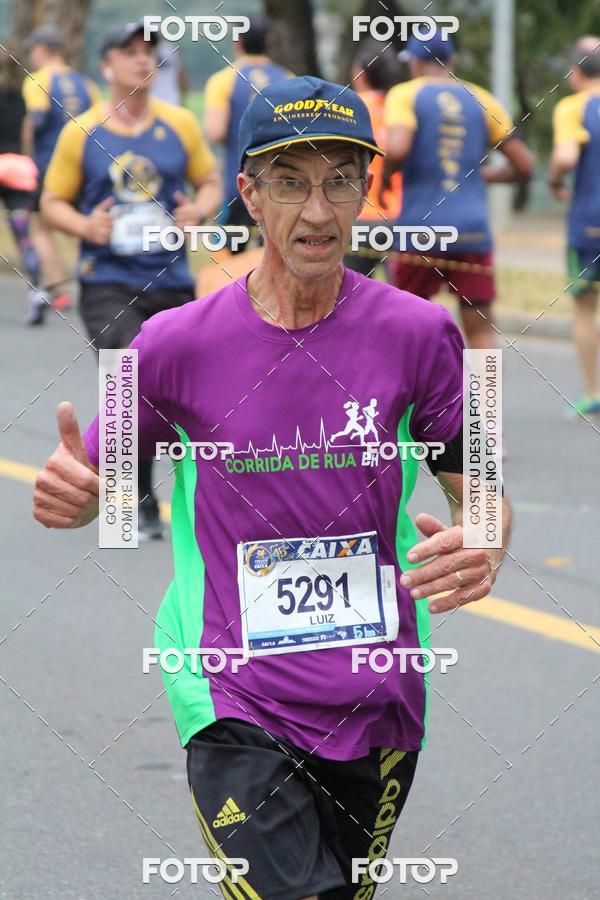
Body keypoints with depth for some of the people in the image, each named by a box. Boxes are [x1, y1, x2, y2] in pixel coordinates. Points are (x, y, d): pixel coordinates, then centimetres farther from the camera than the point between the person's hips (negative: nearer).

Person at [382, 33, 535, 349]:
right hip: (474, 228, 2)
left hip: (420, 225, -2)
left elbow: (397, 149, -19)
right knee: (480, 328, 1)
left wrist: (384, 175, 1)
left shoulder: (405, 95, 0)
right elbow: (523, 165, 11)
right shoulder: (481, 100, 11)